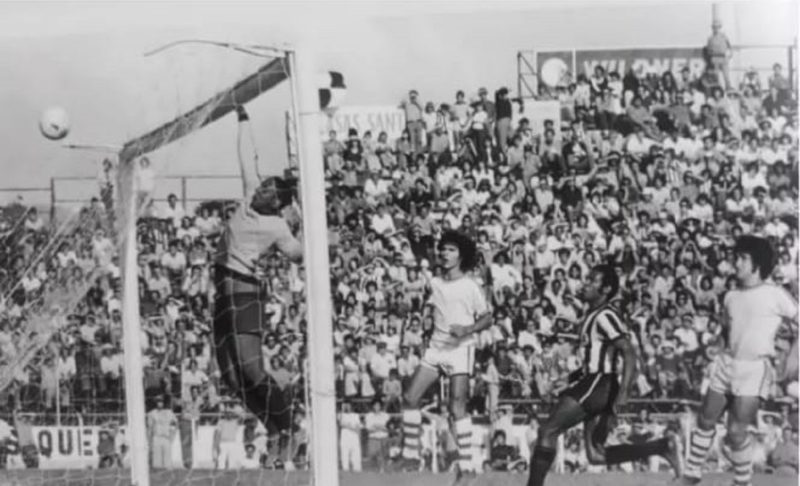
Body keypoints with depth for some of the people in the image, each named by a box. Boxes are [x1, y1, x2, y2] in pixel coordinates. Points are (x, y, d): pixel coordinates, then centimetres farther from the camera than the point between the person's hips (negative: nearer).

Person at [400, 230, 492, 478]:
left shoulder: (470, 286, -6)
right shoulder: (434, 283, 7)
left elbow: (487, 318, -5)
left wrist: (467, 329, -21)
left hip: (461, 348, -5)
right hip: (436, 346, 5)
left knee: (457, 407, -13)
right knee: (410, 398, -2)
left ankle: (466, 463, -8)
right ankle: (410, 453, 10)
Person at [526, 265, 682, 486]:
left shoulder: (605, 316, -13)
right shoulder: (593, 314, 16)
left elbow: (629, 353, -21)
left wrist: (623, 393, -27)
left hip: (597, 384, -10)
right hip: (593, 383, 10)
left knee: (547, 431, -9)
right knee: (596, 455, 8)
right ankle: (663, 446, 7)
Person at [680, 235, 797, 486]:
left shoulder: (775, 295, -8)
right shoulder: (731, 297, 8)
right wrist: (723, 357, 15)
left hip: (755, 369, -6)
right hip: (726, 363, 6)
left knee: (736, 432, -10)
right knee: (705, 420, 9)